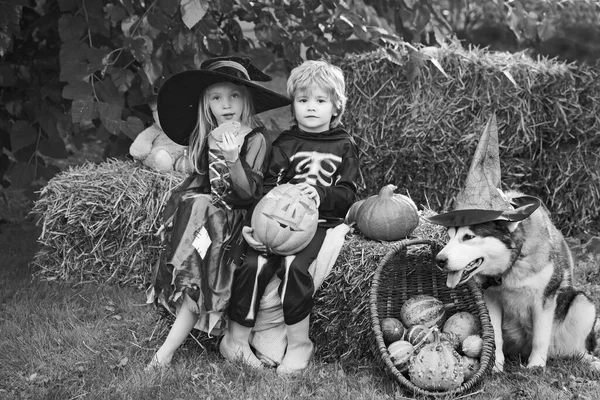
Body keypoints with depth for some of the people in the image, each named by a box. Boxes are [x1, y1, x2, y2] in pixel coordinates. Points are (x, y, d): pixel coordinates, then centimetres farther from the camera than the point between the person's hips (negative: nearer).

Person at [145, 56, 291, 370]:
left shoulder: (254, 139, -5)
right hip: (199, 211, 5)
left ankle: (167, 351, -21)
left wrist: (233, 158, -27)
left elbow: (249, 192, -12)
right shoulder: (204, 138, 11)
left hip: (232, 218, -5)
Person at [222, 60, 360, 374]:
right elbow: (268, 187, 4)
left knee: (294, 266, -29)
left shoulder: (344, 147, 12)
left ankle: (299, 343, -13)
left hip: (321, 222, -1)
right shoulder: (284, 144, 12)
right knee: (253, 265, -23)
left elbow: (347, 194, 6)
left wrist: (321, 193, -16)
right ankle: (236, 340, -7)